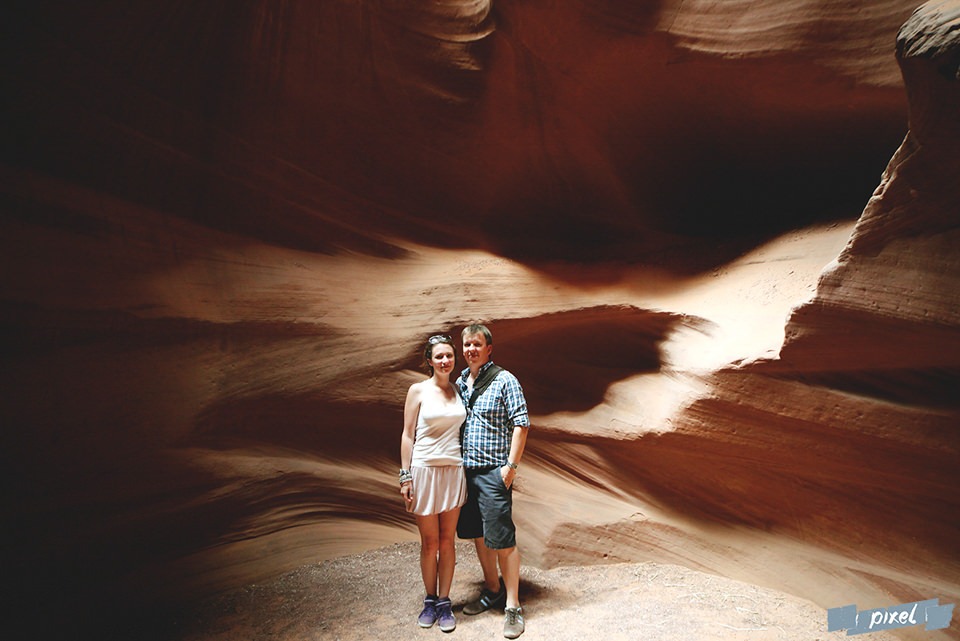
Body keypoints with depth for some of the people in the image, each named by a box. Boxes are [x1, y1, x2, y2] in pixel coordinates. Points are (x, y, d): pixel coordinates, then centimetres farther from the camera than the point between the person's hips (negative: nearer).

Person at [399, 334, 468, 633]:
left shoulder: (458, 390, 6)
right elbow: (407, 435, -2)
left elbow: (462, 431, 12)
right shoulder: (418, 390, -4)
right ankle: (430, 600, 26)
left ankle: (444, 602, 23)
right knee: (429, 543, 8)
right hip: (424, 471, -3)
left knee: (448, 541, 10)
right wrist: (405, 476, -6)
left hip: (454, 471, 3)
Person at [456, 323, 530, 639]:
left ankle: (512, 605, 9)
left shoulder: (504, 380, -8)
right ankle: (492, 591, 33)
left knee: (502, 539, -4)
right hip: (465, 470, 6)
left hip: (493, 471, -6)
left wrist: (511, 465, -14)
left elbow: (521, 423, -10)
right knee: (478, 536, 15)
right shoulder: (459, 382, 10)